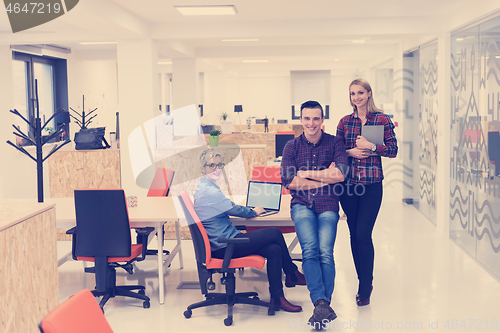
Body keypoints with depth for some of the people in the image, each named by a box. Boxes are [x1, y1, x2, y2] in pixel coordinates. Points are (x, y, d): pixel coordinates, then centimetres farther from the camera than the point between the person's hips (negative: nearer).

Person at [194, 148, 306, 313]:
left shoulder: (204, 188, 15)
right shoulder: (210, 192, -18)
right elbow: (235, 210, -9)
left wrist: (249, 210, 14)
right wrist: (254, 212, 9)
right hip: (224, 247, -10)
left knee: (274, 249, 0)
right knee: (275, 233, -6)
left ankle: (277, 298, 6)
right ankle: (292, 274, 11)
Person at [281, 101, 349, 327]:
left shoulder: (334, 143, 7)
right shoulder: (292, 146, 9)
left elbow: (341, 174, -8)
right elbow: (288, 181, -3)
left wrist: (306, 173, -4)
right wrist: (325, 179, -4)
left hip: (327, 206, 0)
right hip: (302, 205, 0)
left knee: (325, 252, -18)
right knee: (310, 249, -21)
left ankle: (321, 305, -13)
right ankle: (322, 305, -27)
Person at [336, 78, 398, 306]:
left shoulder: (382, 120, 0)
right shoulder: (344, 122, 8)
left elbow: (393, 150, -2)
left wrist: (371, 146, -14)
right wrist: (350, 152, -7)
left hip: (372, 185, -3)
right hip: (348, 184, 3)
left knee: (363, 234, -9)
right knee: (354, 234, 9)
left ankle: (365, 287, 5)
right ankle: (363, 282, 23)